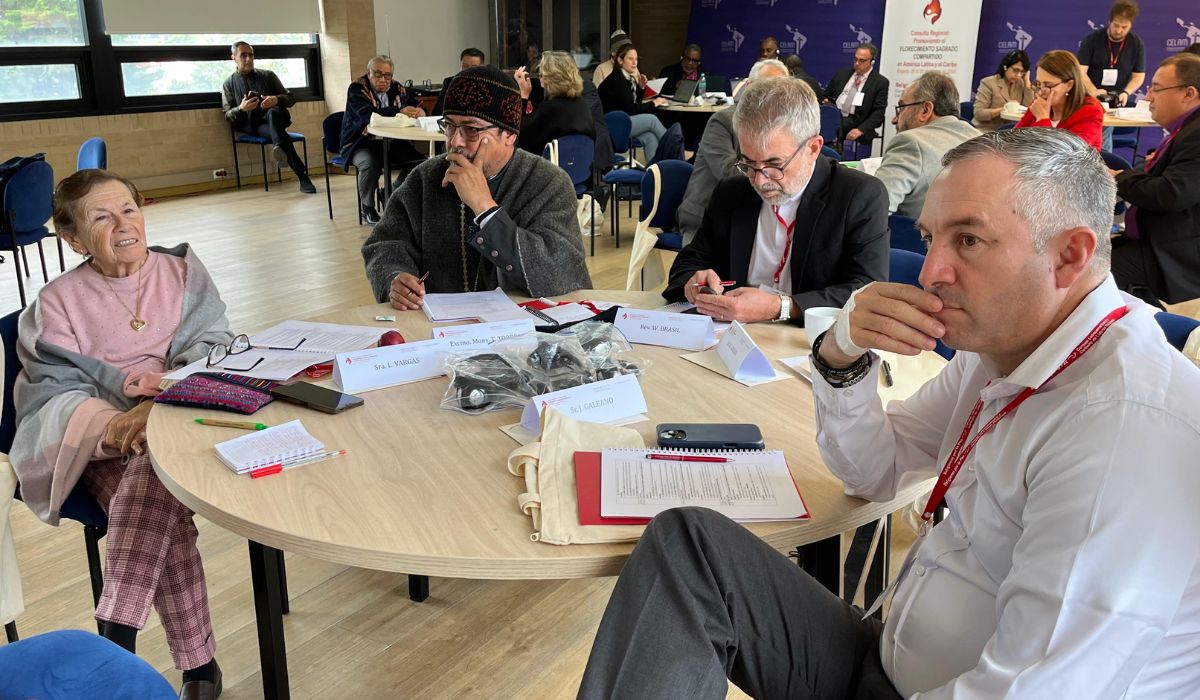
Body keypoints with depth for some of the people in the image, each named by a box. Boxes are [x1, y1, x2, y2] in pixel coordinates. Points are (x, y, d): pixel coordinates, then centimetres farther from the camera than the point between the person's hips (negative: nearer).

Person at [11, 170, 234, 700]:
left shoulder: (182, 272, 13)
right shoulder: (58, 301, 10)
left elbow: (213, 350, 3)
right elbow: (56, 387, 1)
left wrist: (160, 404, -17)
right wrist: (115, 423, -20)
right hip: (98, 440, 0)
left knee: (149, 480, -34)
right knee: (160, 513, -29)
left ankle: (114, 643, -30)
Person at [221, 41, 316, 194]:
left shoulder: (268, 76, 15)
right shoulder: (228, 84, 13)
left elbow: (291, 99, 12)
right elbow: (228, 116, 7)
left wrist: (276, 99, -11)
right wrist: (241, 109, -15)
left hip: (275, 118, 1)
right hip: (252, 126, -1)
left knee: (273, 112, -38)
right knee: (278, 133, -35)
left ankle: (279, 149, -61)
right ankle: (303, 177, -45)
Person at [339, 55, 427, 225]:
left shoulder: (397, 89, 10)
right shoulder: (357, 89, -7)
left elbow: (416, 106, 10)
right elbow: (366, 114, -26)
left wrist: (420, 112, -19)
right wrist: (400, 112, -38)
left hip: (392, 143, 5)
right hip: (362, 144, -5)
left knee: (420, 160, -18)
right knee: (370, 163, -36)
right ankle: (367, 208, -13)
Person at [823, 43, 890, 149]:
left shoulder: (880, 82, 4)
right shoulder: (842, 74, 18)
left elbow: (879, 111, -4)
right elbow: (826, 96, 26)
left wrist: (860, 130, -18)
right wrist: (826, 103, 0)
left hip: (854, 125, -3)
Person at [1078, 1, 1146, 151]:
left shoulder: (1136, 44, 0)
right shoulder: (1091, 39, -6)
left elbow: (1139, 75, 4)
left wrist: (1126, 93, -16)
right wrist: (1093, 91, -29)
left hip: (1115, 102, 1)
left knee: (1102, 141, -8)